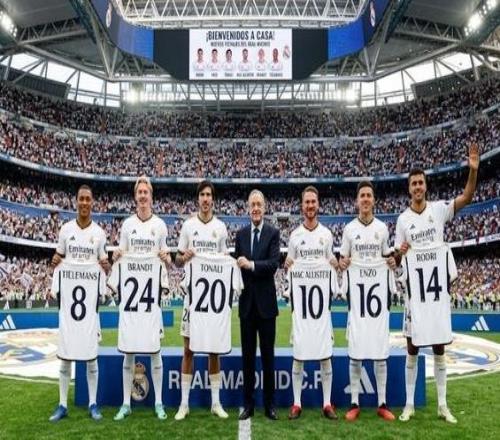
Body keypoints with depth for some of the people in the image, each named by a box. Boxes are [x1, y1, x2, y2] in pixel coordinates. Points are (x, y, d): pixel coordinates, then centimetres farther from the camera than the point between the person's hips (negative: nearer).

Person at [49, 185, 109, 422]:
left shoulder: (99, 232, 4)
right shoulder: (66, 229, 5)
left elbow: (105, 264, 9)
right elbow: (59, 256, 13)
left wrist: (106, 266, -14)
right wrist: (55, 261, -9)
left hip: (90, 295, 0)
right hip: (68, 294, 1)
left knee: (91, 352, 3)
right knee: (65, 353, 4)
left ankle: (92, 404, 13)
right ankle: (62, 405, 14)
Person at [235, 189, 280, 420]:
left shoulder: (273, 233, -3)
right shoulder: (241, 234, 9)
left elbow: (274, 263, -14)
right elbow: (237, 263, 8)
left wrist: (252, 265, -25)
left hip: (266, 301, -3)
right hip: (246, 301, 3)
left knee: (268, 354, 6)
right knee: (247, 354, 9)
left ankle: (269, 404, 17)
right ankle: (248, 404, 19)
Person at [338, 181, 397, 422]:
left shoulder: (382, 228, 7)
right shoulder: (349, 228, 3)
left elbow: (387, 256, 15)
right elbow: (342, 260, 8)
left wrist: (392, 262, -6)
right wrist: (341, 264, -14)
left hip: (378, 289, 1)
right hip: (356, 290, -1)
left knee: (381, 351, 4)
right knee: (355, 351, 0)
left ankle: (382, 403, 14)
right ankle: (354, 403, 9)